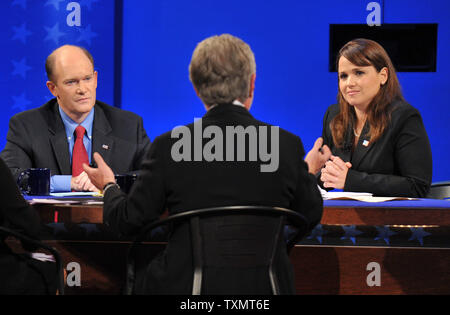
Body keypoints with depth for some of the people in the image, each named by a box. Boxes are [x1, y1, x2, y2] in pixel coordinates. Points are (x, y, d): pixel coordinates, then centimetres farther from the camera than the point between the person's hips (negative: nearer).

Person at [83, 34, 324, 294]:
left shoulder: (169, 147, -9)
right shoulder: (288, 145, -6)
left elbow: (129, 221, 1)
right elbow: (311, 216, 9)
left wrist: (109, 186, 24)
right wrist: (310, 173, 31)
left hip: (184, 287, -2)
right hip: (265, 288, 2)